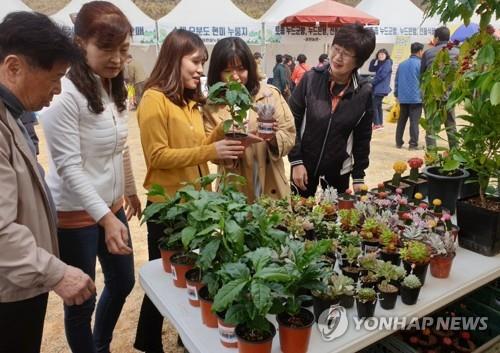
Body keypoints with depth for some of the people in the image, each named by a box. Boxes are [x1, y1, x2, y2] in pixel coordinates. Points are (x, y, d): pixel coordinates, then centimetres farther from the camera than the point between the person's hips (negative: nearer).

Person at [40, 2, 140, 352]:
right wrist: (106, 217, -30)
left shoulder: (115, 88, 5)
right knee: (81, 300, 10)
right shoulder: (64, 96, -19)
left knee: (123, 283, 22)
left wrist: (131, 191, 19)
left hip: (112, 205, 8)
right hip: (75, 213, -8)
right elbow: (69, 168, -23)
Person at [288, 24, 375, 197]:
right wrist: (296, 161, -11)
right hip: (304, 164, -1)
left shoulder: (364, 92, -6)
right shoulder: (311, 79, -10)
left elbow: (362, 138, 2)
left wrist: (359, 176, 2)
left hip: (339, 170, 1)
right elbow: (291, 122, -7)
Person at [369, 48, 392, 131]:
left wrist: (372, 82, -11)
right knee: (378, 105, 13)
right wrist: (374, 60, 0)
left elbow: (382, 75, -18)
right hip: (378, 88, 9)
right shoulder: (379, 64, 16)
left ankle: (377, 124, -9)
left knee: (374, 105, -11)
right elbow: (371, 69, 15)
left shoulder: (388, 63, -10)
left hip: (381, 88, -9)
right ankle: (380, 123, 19)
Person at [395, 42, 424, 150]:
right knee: (414, 122, -3)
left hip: (403, 98, 5)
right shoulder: (420, 64, -6)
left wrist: (397, 94, 21)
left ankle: (399, 142, 13)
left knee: (401, 121, 11)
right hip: (416, 98, -5)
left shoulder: (402, 64, 12)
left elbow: (396, 81, 14)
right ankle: (413, 144, -3)